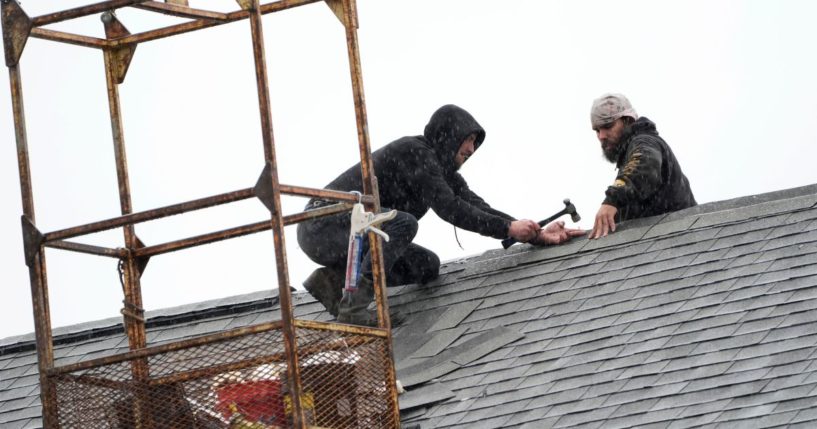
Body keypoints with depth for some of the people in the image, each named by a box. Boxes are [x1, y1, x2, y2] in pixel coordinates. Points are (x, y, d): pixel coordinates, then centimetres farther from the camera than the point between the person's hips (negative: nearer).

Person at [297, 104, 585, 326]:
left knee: (427, 267, 3)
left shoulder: (443, 169, 12)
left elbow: (478, 209, 5)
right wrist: (507, 228, -24)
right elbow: (448, 208, -25)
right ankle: (353, 308, -28)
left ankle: (335, 279, 4)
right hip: (322, 228, -10)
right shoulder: (413, 151, -17)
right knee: (403, 223, -31)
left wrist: (538, 235, -5)